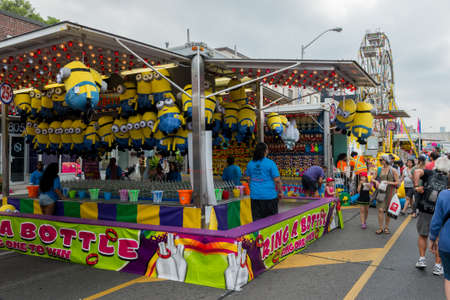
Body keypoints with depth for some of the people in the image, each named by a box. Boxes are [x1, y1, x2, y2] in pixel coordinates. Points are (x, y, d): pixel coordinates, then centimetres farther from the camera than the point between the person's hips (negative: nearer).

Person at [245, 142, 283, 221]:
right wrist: (280, 192, 4)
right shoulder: (270, 163, -10)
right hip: (269, 196, -4)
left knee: (257, 220, 8)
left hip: (255, 196, 4)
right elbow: (277, 180, -9)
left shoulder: (250, 164, 5)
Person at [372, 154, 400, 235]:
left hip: (390, 192, -2)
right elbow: (374, 179, 15)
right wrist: (376, 182, -6)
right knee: (380, 210, -5)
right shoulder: (379, 170, 6)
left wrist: (389, 182, -16)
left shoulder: (393, 170, -3)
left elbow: (398, 182, -4)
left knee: (388, 210, 6)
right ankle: (380, 228, 3)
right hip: (381, 192, 2)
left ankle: (386, 227, 19)